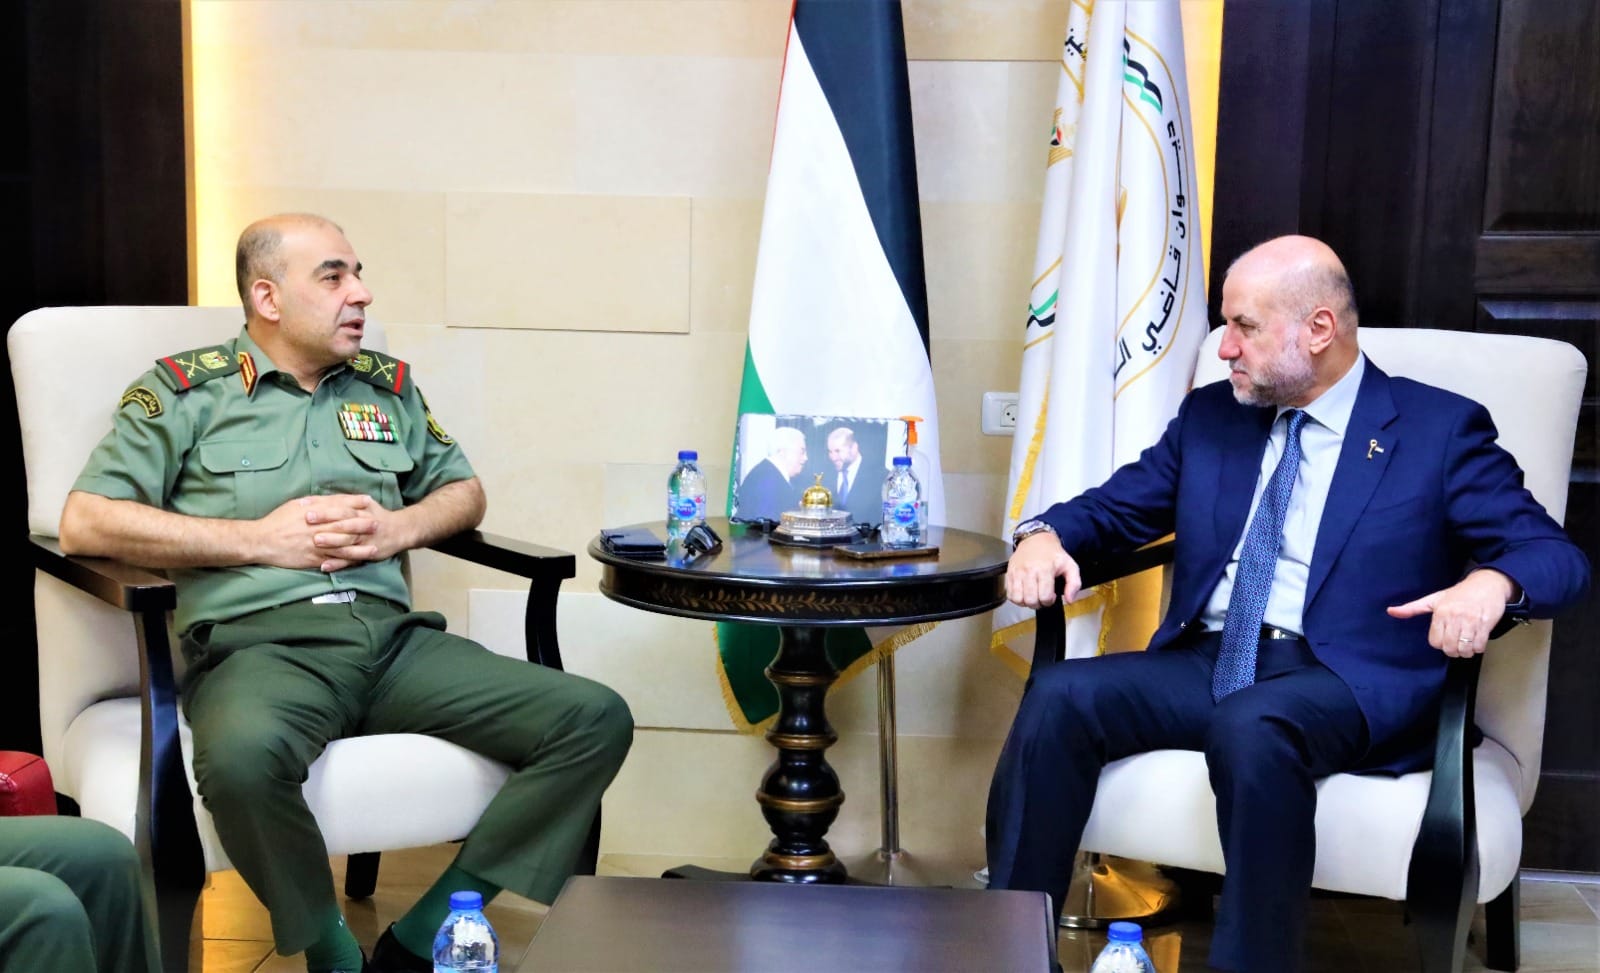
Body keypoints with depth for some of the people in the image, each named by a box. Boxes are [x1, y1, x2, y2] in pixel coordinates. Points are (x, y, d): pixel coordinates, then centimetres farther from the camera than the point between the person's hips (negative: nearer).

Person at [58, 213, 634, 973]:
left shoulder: (388, 386, 22)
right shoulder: (185, 390, 8)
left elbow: (463, 492, 29)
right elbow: (84, 522, -1)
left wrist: (401, 526, 4)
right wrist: (259, 539, -7)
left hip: (393, 636, 5)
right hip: (260, 643, -4)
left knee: (597, 719, -16)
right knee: (244, 754, -42)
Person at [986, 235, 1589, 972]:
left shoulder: (1441, 428, 2)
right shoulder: (1209, 415, 16)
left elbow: (1555, 555, -3)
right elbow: (1114, 507, 19)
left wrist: (1491, 582, -28)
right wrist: (1045, 537, -6)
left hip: (1346, 682, -4)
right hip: (1206, 663, 5)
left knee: (1250, 725, -38)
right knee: (1059, 696, -22)